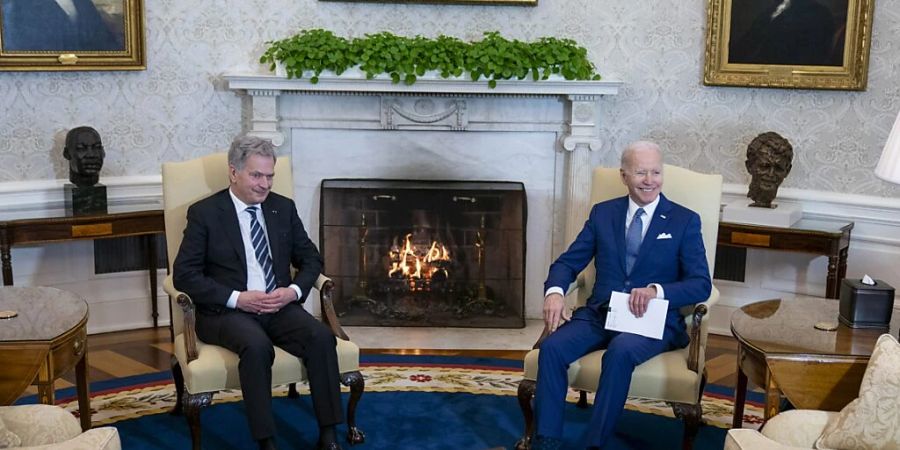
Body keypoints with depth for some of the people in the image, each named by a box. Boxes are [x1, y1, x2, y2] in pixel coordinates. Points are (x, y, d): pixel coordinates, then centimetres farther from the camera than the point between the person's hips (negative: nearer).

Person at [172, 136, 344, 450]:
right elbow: (184, 275, -7)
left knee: (321, 336, -25)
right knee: (257, 346, -35)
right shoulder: (204, 213, -2)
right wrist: (237, 298, -17)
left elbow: (310, 258, 15)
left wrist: (294, 291, -7)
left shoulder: (283, 207, 11)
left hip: (280, 307, 4)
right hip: (226, 311, -4)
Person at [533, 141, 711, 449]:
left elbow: (701, 284, -3)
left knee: (621, 351, -36)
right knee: (552, 348, -25)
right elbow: (568, 262, 10)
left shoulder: (685, 221, 4)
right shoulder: (602, 213, 12)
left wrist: (657, 290, -23)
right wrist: (554, 292, -13)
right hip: (599, 313, 3)